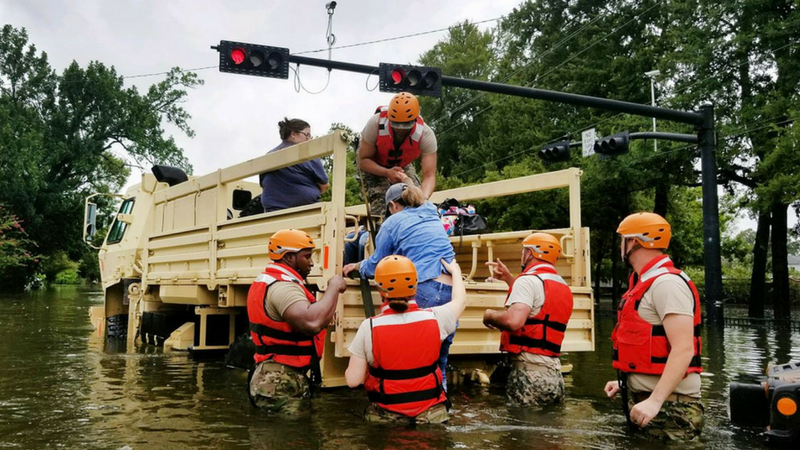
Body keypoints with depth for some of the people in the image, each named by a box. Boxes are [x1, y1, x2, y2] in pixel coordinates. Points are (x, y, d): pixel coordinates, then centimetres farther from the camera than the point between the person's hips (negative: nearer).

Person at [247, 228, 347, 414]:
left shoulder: (266, 281, 14)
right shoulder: (283, 286, -20)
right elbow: (312, 323, -37)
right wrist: (334, 287, -23)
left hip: (273, 379, 11)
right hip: (282, 385, -11)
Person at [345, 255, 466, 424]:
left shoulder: (369, 327, -13)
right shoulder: (434, 318, -8)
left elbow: (353, 380, -9)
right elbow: (459, 300, 14)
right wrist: (455, 271, 31)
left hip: (386, 416, -2)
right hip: (431, 413, 2)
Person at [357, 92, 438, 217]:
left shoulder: (426, 135, -33)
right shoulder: (376, 123, -36)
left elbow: (429, 176, -35)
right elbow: (363, 161, -25)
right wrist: (387, 173, -44)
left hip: (402, 166, 2)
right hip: (375, 165, -2)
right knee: (381, 208, -26)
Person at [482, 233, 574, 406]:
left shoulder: (529, 280, -10)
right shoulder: (563, 286, 17)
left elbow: (513, 321, -24)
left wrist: (489, 315, -5)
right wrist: (509, 279, 32)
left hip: (530, 372, -8)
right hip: (554, 372, 8)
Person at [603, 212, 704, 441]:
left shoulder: (666, 283, -17)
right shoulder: (646, 283, 15)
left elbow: (683, 350, -25)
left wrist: (655, 400, -29)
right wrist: (626, 382, 20)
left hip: (668, 406, -10)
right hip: (643, 397, 10)